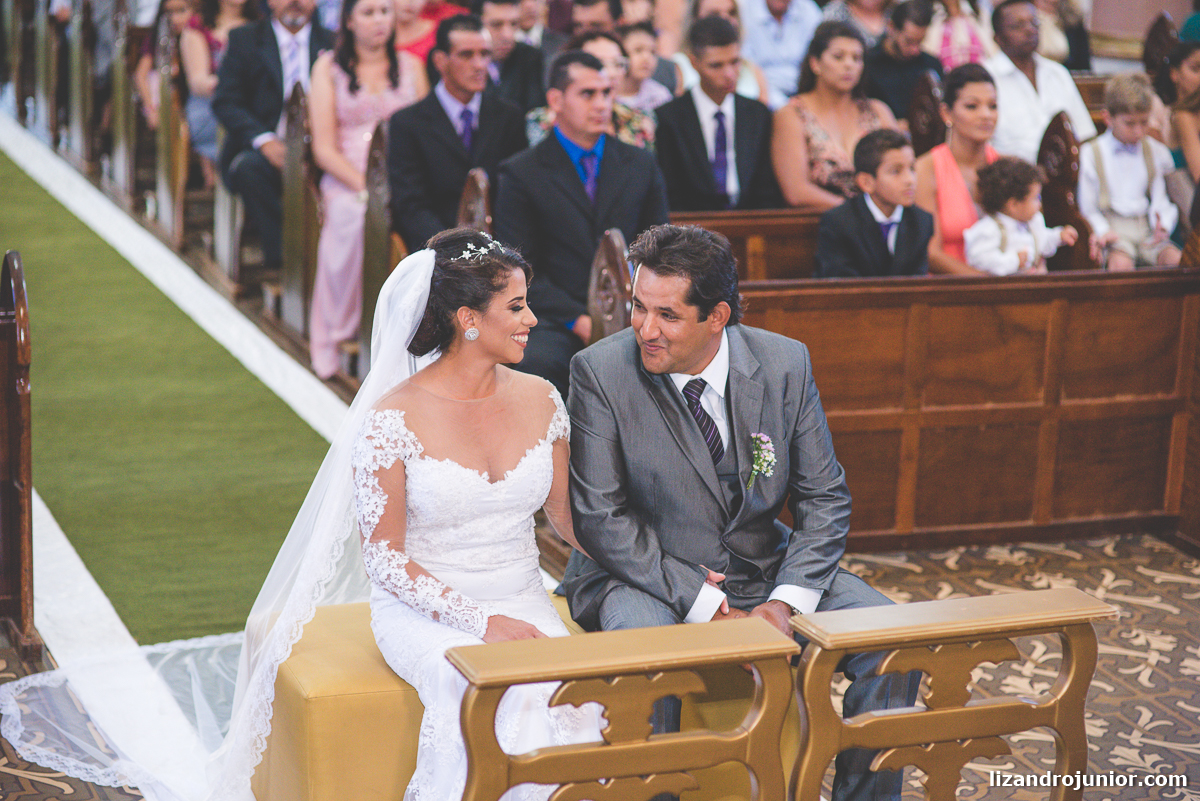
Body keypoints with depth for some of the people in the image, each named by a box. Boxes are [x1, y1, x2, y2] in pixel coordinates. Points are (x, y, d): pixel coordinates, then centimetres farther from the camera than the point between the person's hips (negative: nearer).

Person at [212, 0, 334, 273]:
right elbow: (225, 101, -1)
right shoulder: (244, 40, 8)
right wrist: (264, 140, -18)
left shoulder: (332, 43, 13)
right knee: (249, 167, -35)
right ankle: (281, 254, -30)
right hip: (259, 149, -1)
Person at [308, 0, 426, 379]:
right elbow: (324, 149, 1)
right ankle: (340, 339, -20)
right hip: (346, 183, -1)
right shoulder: (328, 67, 9)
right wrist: (366, 188, -13)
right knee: (357, 220, -35)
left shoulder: (411, 65, 17)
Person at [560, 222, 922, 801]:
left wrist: (784, 605, -16)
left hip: (765, 567, 3)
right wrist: (699, 602, -20)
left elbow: (825, 499, -1)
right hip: (646, 575, -3)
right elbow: (600, 517, -13)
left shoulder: (785, 364, -5)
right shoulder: (600, 372, -13)